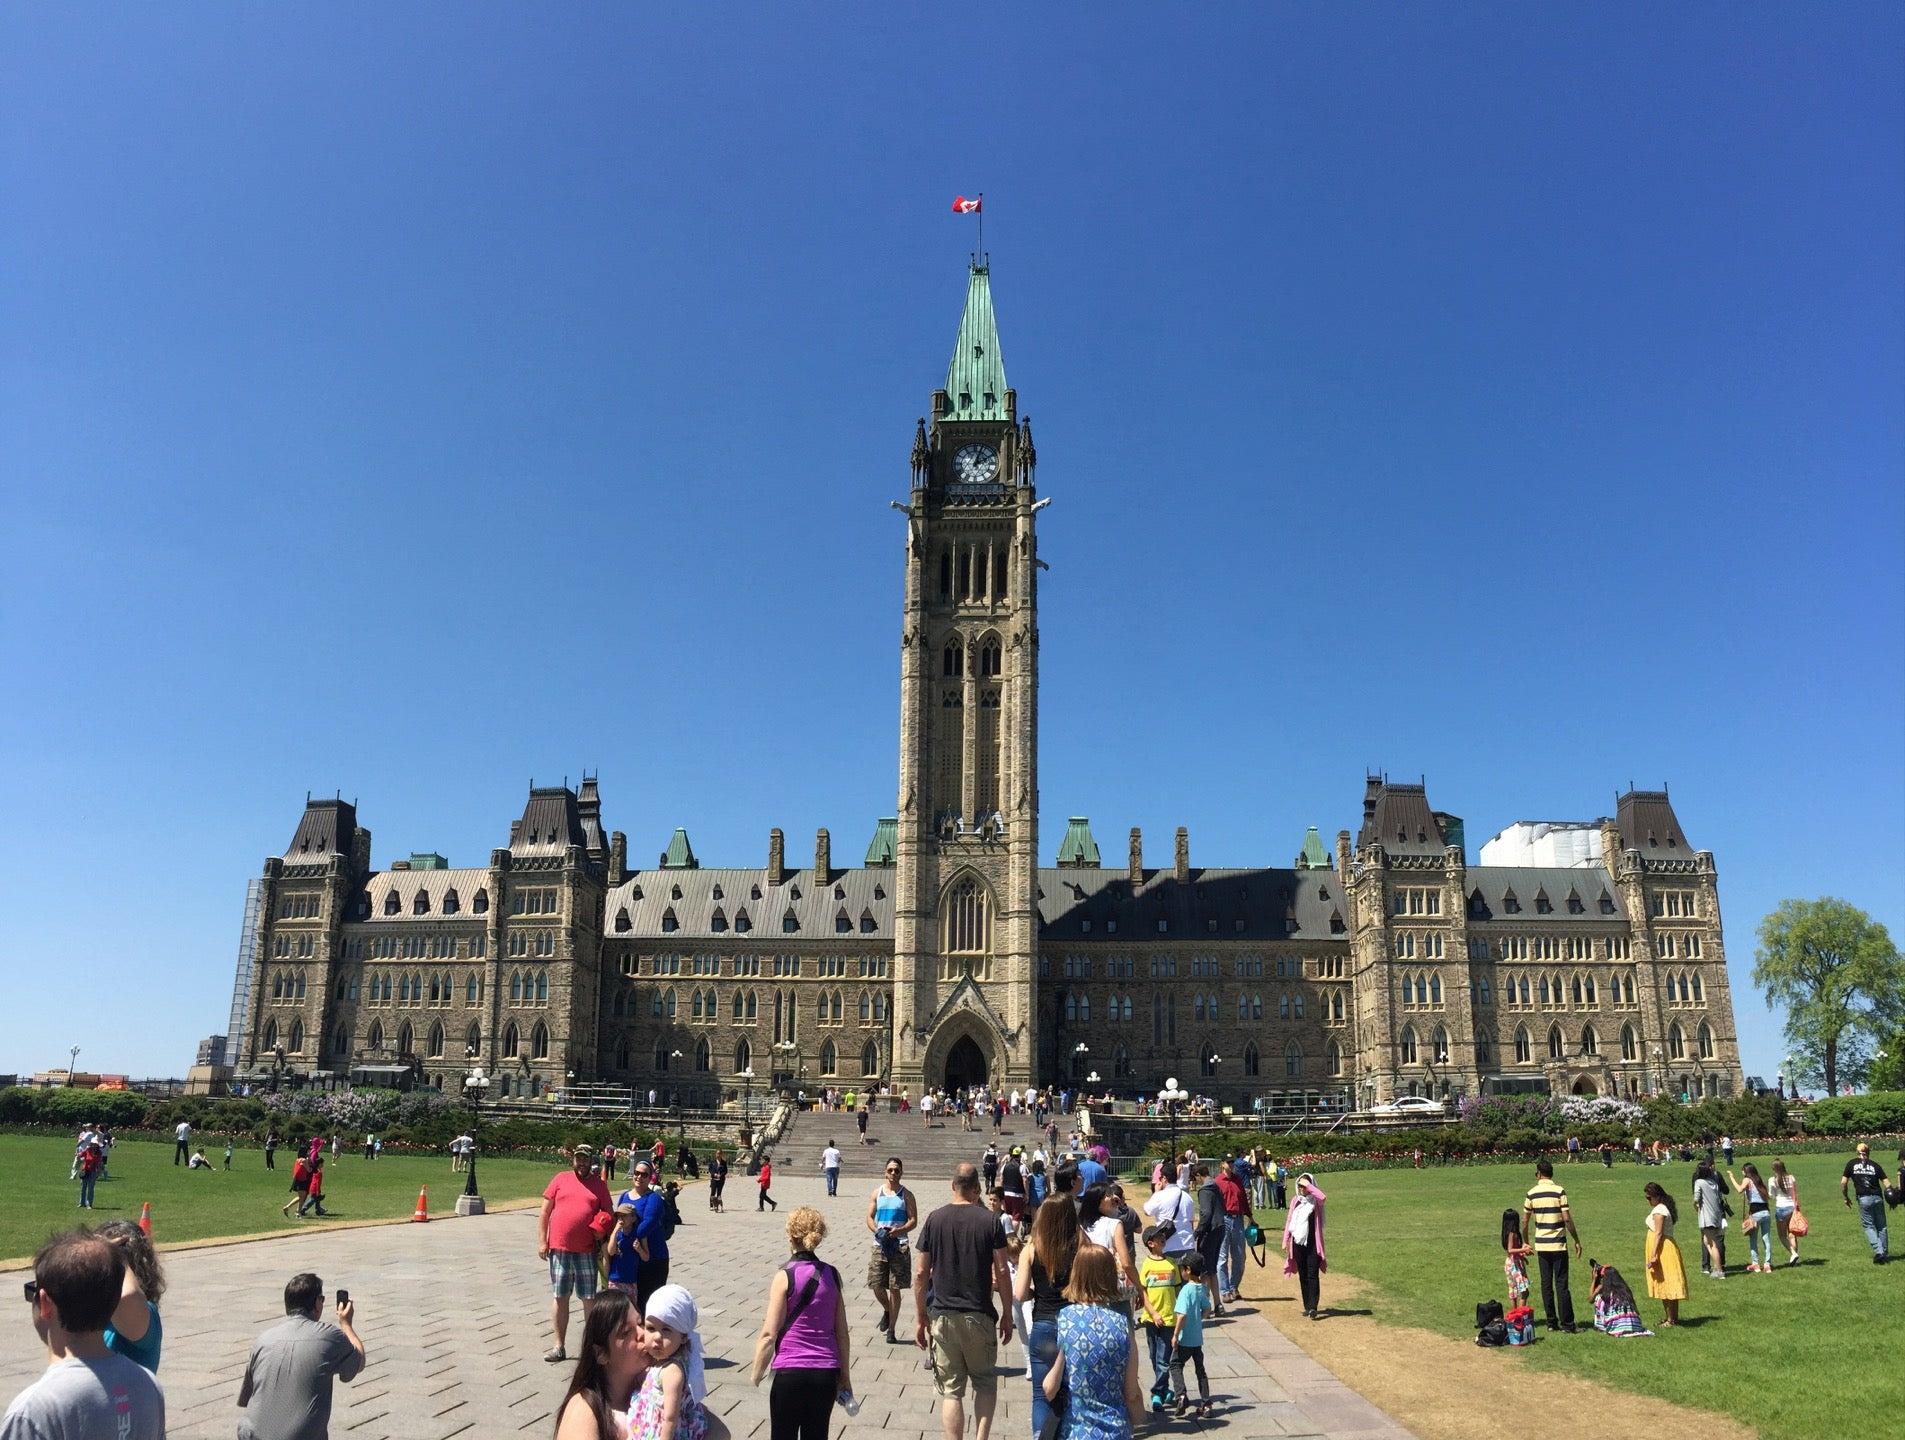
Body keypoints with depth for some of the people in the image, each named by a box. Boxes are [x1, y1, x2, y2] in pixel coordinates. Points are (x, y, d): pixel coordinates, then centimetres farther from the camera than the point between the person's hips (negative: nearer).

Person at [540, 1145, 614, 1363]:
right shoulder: (560, 1180, 4)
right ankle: (559, 1346, 18)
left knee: (589, 1299, 3)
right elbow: (544, 1213, 5)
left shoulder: (599, 1184, 6)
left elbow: (609, 1214, 11)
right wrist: (542, 1242, -1)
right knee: (559, 1297, 8)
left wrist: (603, 1229, -10)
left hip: (586, 1251, 0)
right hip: (559, 1249, 1)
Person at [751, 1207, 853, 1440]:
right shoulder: (831, 1275, 2)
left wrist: (755, 1378, -1)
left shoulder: (785, 1276, -10)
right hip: (826, 1373, 4)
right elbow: (842, 1333, 7)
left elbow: (769, 1335, -11)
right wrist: (845, 1376, 17)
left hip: (790, 1372, -4)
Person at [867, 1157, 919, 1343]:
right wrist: (878, 1231, -14)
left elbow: (913, 1221, -2)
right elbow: (869, 1218, 6)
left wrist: (898, 1231, -20)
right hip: (879, 1244, 2)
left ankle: (892, 1329, 10)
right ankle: (887, 1310, 31)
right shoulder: (877, 1193, 8)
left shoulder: (906, 1195, 2)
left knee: (895, 1289, 0)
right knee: (876, 1285, 0)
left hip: (899, 1245, -2)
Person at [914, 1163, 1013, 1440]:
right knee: (985, 1383, 16)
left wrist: (920, 1317, 8)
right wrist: (1007, 1314, 5)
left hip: (943, 1316, 1)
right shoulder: (989, 1221, -5)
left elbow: (920, 1274, 0)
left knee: (951, 1390, 8)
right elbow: (1001, 1273, -5)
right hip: (980, 1316, -1)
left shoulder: (935, 1219, -1)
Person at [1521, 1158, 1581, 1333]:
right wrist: (1577, 1241, -1)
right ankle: (1567, 1324, 1)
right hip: (1558, 1244, -2)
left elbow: (1525, 1222, 6)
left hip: (1541, 1245, 2)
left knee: (1546, 1285, 9)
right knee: (1562, 1285, 1)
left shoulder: (1532, 1193, 2)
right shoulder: (1559, 1191, -8)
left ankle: (1551, 1322, 12)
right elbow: (1567, 1219, -11)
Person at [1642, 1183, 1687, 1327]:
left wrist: (1653, 1256, -22)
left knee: (1664, 1284, -5)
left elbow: (1658, 1233, -20)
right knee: (1669, 1285, 13)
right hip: (1668, 1246, 10)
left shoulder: (1658, 1210, -16)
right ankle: (1673, 1317, 18)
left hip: (1661, 1249, -10)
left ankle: (1671, 1319, -1)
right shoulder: (1666, 1208, 15)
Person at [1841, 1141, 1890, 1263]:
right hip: (1878, 1197, 2)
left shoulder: (1851, 1163, 6)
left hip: (1864, 1199, -2)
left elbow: (1843, 1182, 3)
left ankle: (1878, 1251, -11)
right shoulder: (1874, 1164, 9)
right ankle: (1883, 1253, 16)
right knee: (1881, 1226, 13)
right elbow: (1886, 1183, 1)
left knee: (1868, 1226, 5)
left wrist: (1845, 1197, 14)